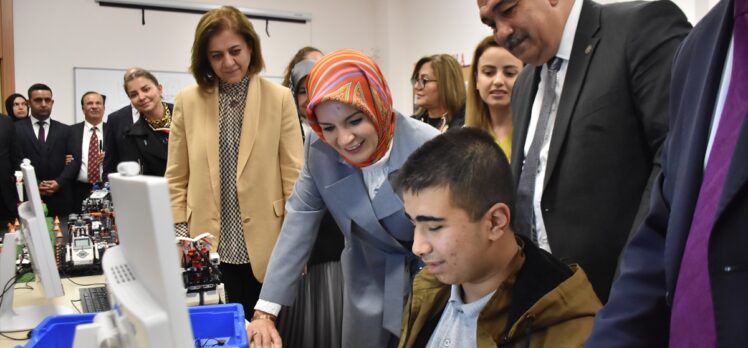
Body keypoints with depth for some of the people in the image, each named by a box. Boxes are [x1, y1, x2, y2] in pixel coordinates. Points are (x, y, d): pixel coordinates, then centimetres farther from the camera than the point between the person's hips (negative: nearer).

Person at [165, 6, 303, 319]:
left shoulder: (279, 98, -1)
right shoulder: (187, 101, 3)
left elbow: (294, 174, -2)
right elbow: (176, 178, 7)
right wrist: (180, 241, 1)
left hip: (265, 246, -1)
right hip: (208, 248, 1)